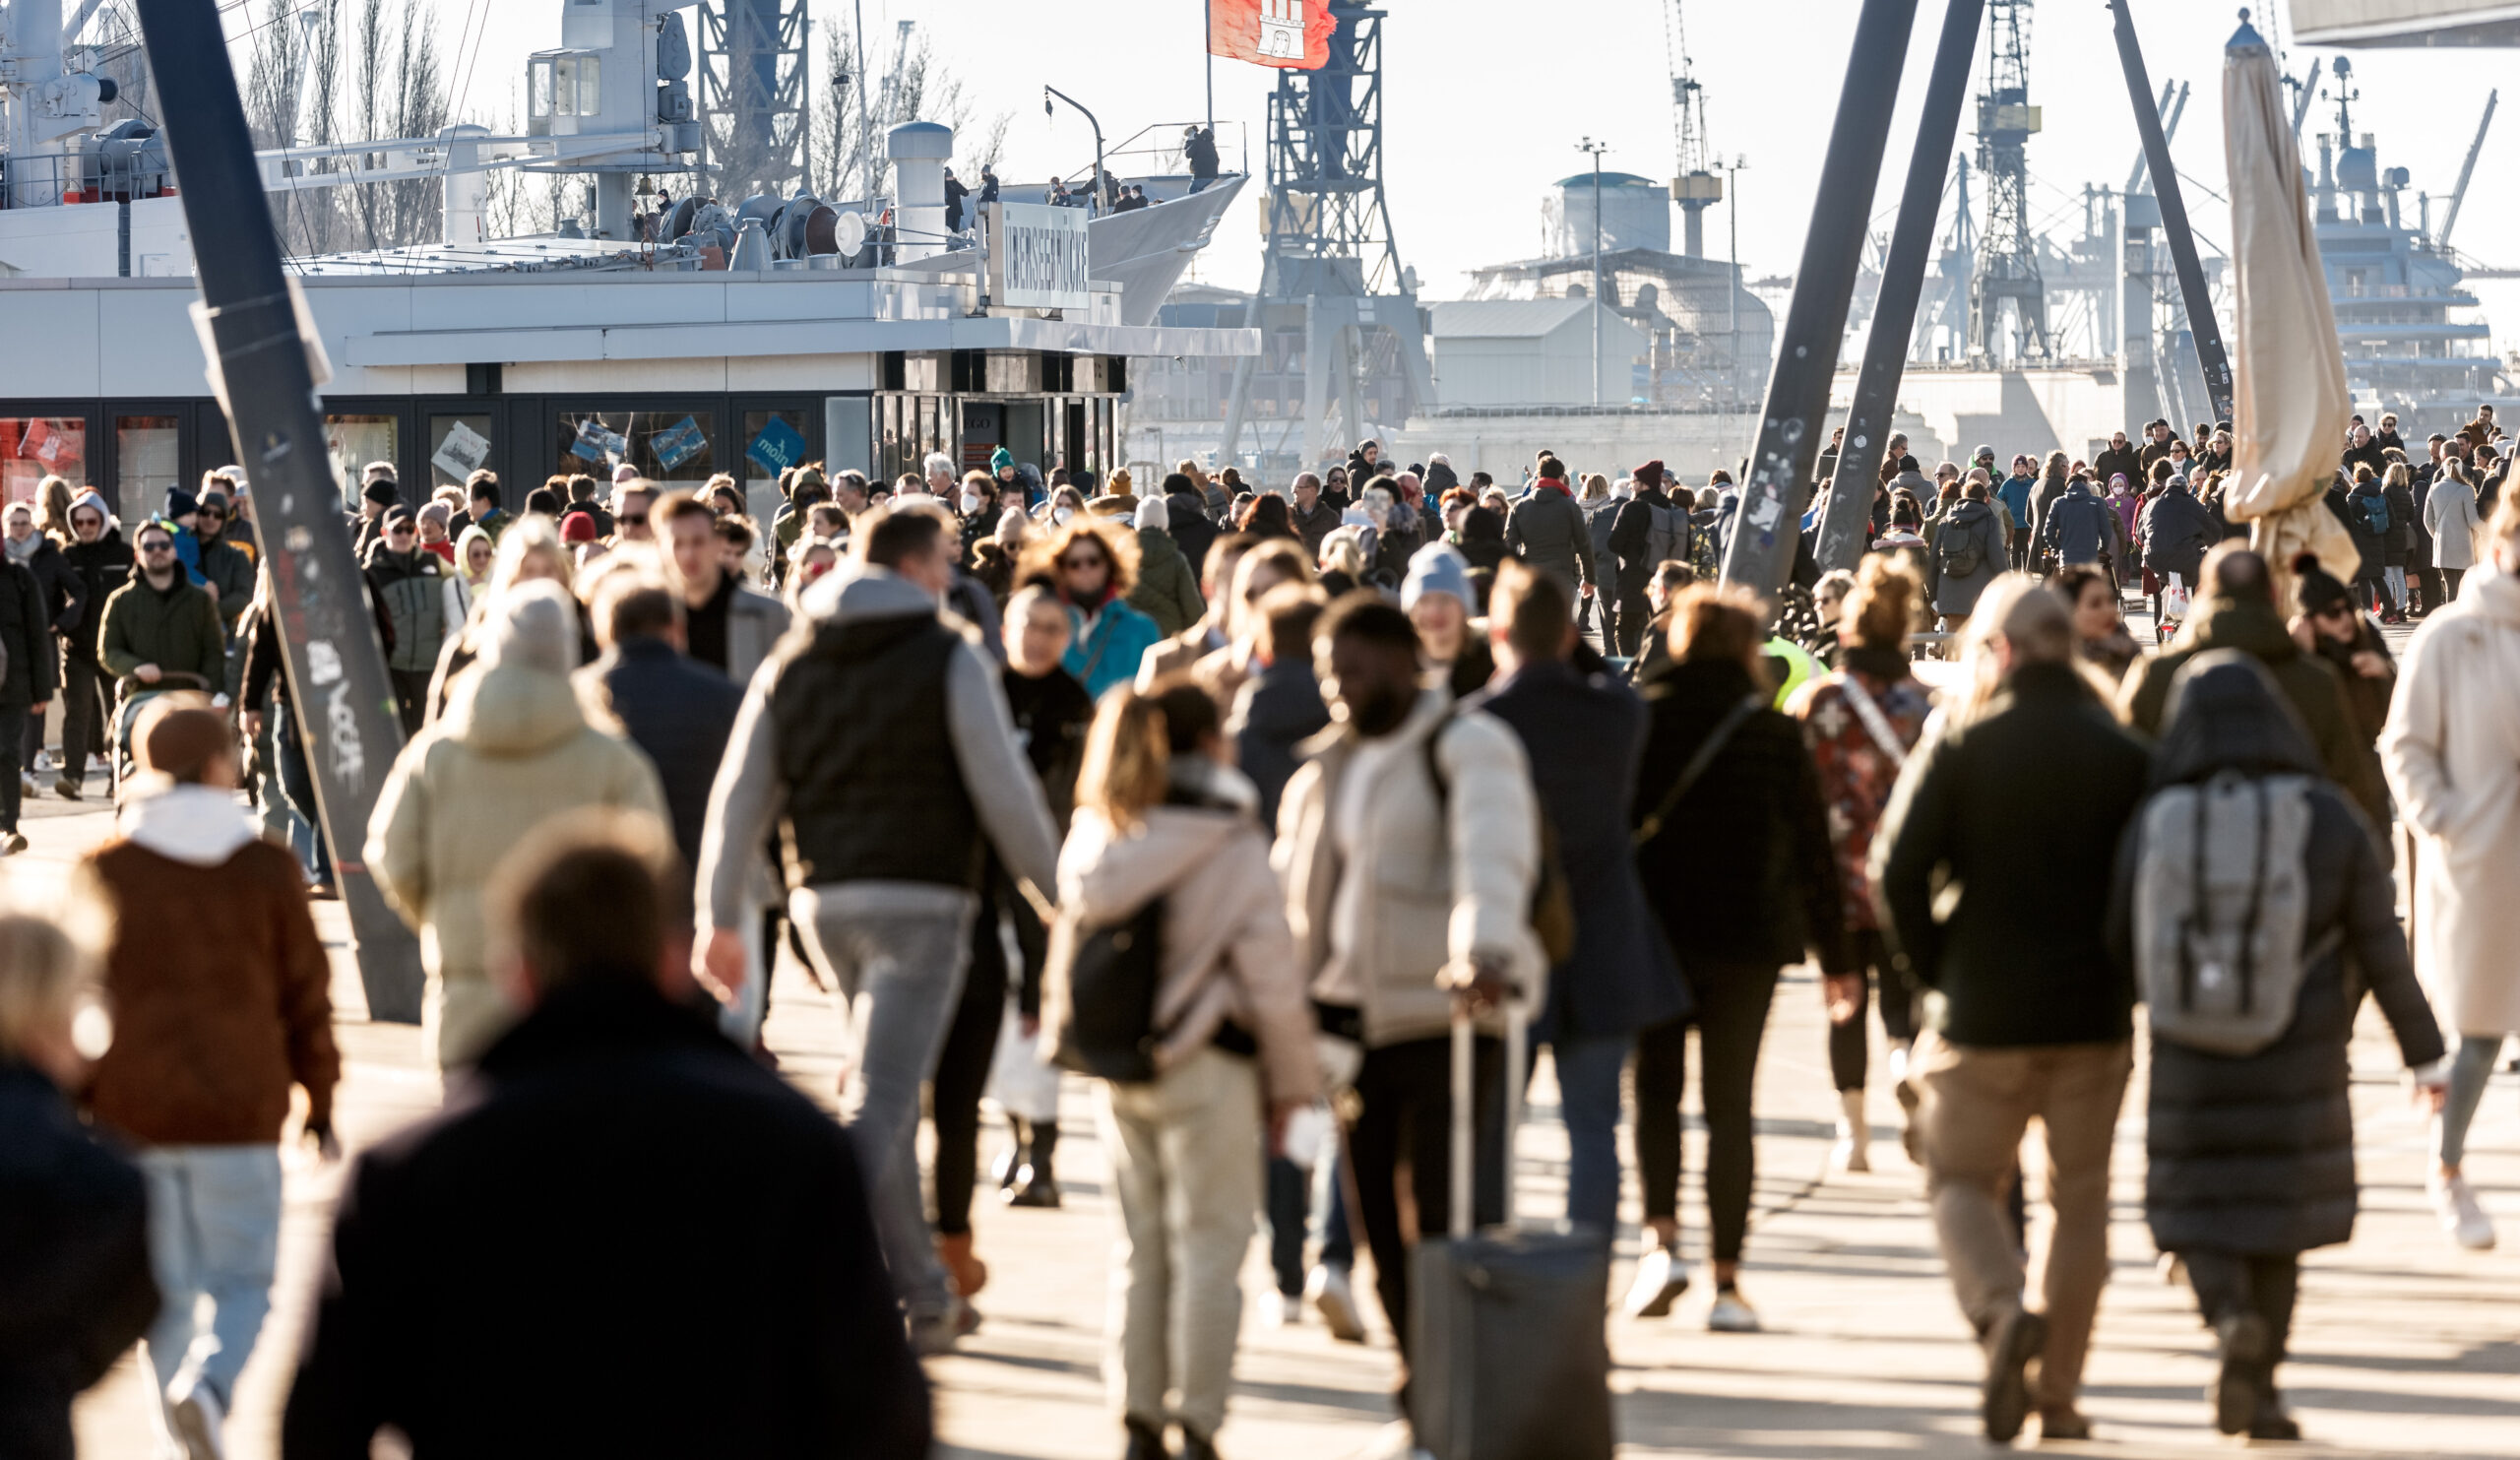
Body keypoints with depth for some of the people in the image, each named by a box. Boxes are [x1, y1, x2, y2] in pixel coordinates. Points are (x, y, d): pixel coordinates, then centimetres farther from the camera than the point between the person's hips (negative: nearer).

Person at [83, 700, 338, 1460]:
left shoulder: (103, 870, -2)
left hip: (133, 1111, 1)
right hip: (239, 1111, -1)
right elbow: (306, 999, 2)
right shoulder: (269, 870, -2)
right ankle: (208, 1383, -20)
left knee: (163, 1279, 15)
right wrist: (320, 1105, 13)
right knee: (242, 1280, 6)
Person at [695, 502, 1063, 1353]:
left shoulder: (790, 663, 11)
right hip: (920, 900, -6)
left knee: (888, 1090, 18)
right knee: (878, 1099, -10)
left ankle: (925, 1296, 22)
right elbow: (1004, 790, -6)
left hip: (825, 900, 6)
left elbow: (740, 795, 8)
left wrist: (721, 917, 10)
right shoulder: (950, 658, -4)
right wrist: (1056, 890, 5)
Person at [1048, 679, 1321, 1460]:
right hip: (1207, 1069, -5)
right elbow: (1270, 974, -10)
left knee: (1140, 1242, 14)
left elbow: (1076, 942, 7)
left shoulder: (1093, 838, 5)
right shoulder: (1233, 846, -10)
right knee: (1209, 1242, 2)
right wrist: (1290, 1080, -2)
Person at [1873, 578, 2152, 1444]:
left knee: (1962, 1179, 11)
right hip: (2095, 1015, 2)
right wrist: (2127, 976, 10)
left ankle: (2002, 1310, -18)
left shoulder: (1960, 747, -5)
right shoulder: (2126, 756, 1)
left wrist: (1931, 968, 2)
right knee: (2078, 1196, 14)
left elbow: (1896, 870, -11)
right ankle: (2057, 1395, 14)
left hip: (1985, 1012, -2)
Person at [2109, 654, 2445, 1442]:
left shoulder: (2153, 825, -9)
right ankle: (2257, 1390, 14)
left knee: (2197, 1210, 15)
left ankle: (2231, 1317, -14)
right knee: (2279, 1226, 16)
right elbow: (2383, 952, -5)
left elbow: (2119, 945, -1)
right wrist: (2424, 1053, 5)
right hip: (2299, 1059, 1)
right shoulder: (2332, 819, -8)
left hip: (2190, 1059, 0)